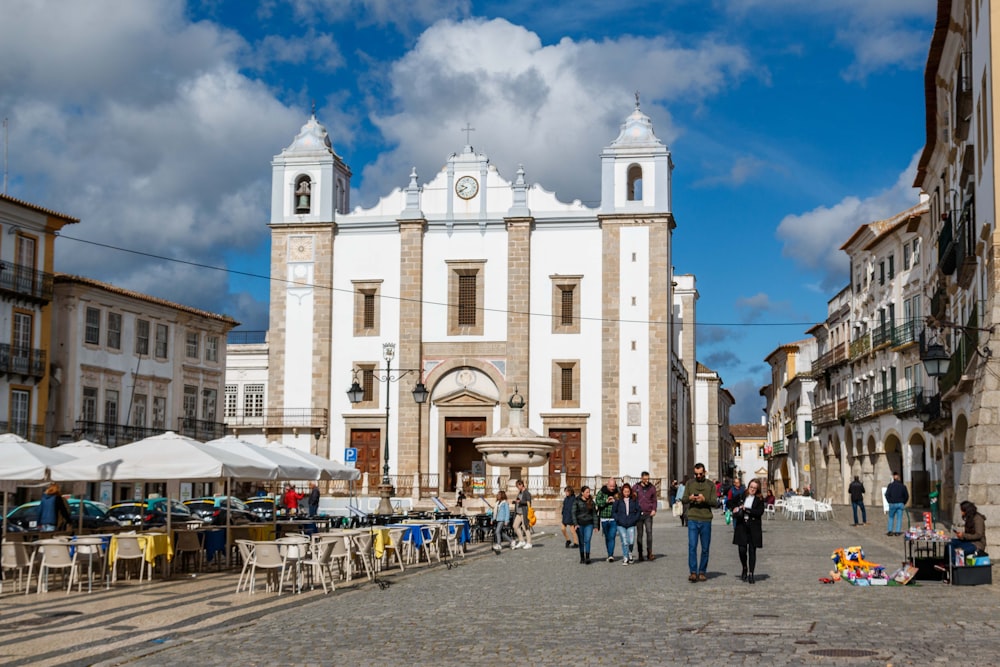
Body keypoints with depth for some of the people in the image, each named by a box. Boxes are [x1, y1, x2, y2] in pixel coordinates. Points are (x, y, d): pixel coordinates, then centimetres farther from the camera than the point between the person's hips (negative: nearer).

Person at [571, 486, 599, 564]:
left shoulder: (591, 502, 7)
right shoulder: (577, 501, -1)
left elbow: (594, 514, 10)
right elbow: (574, 513, -3)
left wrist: (595, 525, 6)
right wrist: (575, 524, -13)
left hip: (589, 524, 1)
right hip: (580, 524, -1)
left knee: (587, 540, -12)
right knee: (581, 542, 5)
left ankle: (587, 558, -15)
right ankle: (582, 558, 14)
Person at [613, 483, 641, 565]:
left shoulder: (634, 501, 5)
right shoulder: (618, 501, 1)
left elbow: (639, 510, 11)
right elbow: (613, 512, 6)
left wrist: (635, 519, 0)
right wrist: (618, 519, -4)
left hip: (631, 525, 1)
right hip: (621, 525, -1)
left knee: (631, 542, -7)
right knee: (624, 542, -8)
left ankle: (629, 553, 23)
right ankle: (625, 558, 4)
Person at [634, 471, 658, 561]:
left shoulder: (652, 487, 6)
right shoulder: (636, 487, 4)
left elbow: (654, 500, 11)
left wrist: (654, 510, -5)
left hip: (648, 514, 0)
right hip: (638, 513, 0)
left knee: (649, 532, -12)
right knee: (639, 534, 4)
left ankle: (649, 553, -9)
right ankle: (640, 554, 9)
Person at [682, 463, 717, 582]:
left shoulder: (711, 485, 6)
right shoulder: (689, 484, 10)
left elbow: (715, 503, 0)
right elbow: (683, 500, 9)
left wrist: (705, 499, -17)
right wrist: (689, 498, -13)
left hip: (706, 520, 0)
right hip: (692, 519, 0)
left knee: (705, 548, 5)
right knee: (692, 546, -9)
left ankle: (702, 572, 14)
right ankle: (693, 572, -9)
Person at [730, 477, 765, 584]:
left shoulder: (759, 499, 0)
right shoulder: (741, 496, 7)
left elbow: (760, 512, -13)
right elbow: (730, 502, 20)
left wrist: (746, 509, -13)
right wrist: (734, 509, 1)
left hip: (753, 527, -1)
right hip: (741, 526, 1)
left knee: (752, 550, 1)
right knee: (742, 549, -3)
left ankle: (750, 574, 7)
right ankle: (745, 569, 22)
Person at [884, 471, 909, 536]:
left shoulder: (890, 485, -5)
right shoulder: (903, 486, 3)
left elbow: (887, 495, -8)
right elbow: (907, 496, 5)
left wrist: (890, 502, 4)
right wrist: (903, 503, 15)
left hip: (892, 504, -1)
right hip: (900, 504, 1)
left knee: (891, 517, 12)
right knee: (899, 518, 5)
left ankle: (890, 531, 7)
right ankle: (897, 531, 0)